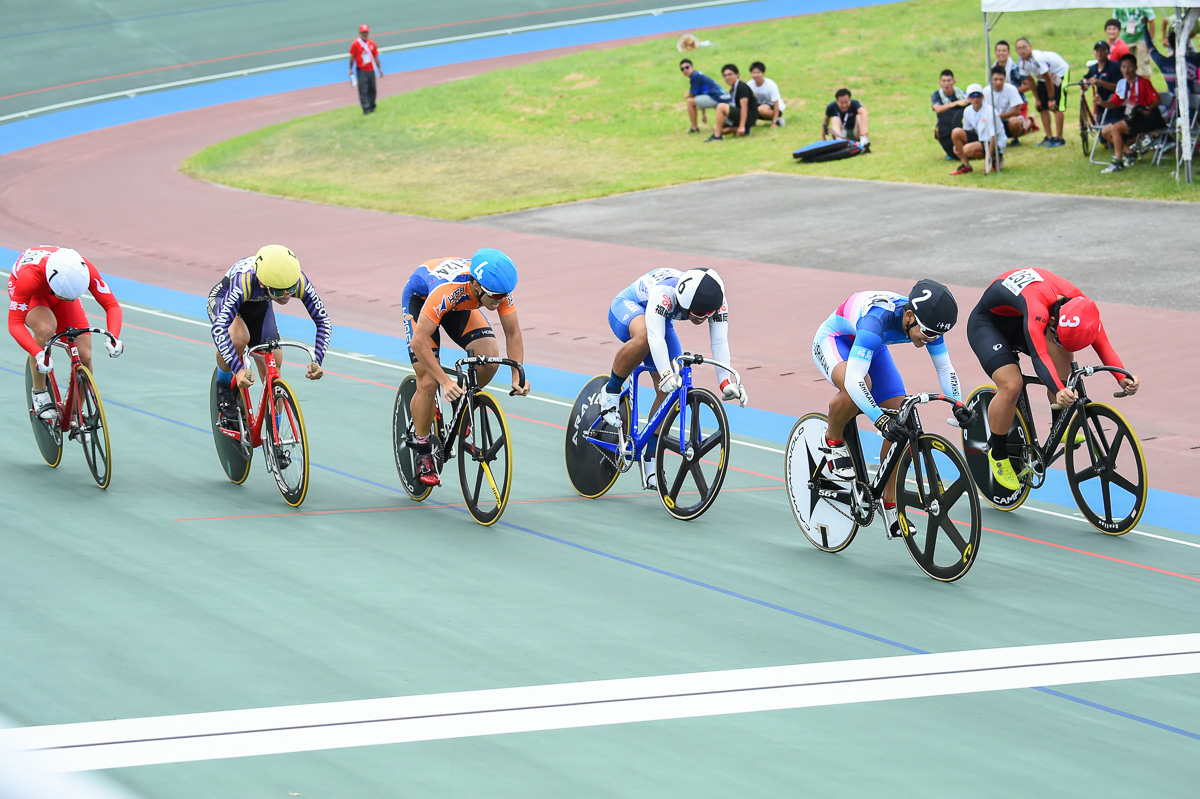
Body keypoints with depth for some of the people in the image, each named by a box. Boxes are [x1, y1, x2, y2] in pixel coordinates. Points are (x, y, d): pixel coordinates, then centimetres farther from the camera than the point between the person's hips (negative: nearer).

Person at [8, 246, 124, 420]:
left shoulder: (85, 270, -36)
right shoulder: (29, 277, -43)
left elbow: (112, 305, -30)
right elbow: (15, 323, -42)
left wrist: (113, 338, -49)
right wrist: (38, 354, -57)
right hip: (32, 295, -3)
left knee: (84, 357, -13)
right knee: (46, 329, -37)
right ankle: (39, 392, -14)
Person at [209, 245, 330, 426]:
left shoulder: (299, 281, -34)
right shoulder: (244, 280, -45)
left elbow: (323, 321, -25)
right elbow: (219, 328, -49)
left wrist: (317, 362, -40)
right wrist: (238, 370, -59)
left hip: (259, 306, 4)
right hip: (222, 300, -4)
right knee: (238, 339, -36)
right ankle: (224, 390, -8)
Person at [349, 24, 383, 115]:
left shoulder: (372, 44, 8)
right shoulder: (355, 44, -5)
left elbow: (376, 57, 13)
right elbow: (352, 57, -2)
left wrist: (379, 69, 13)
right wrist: (351, 69, -5)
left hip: (371, 70, 5)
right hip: (361, 71, -5)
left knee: (372, 89, 10)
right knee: (363, 90, -9)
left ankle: (372, 107, 23)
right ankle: (366, 108, -10)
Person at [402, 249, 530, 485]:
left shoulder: (500, 288, -30)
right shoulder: (447, 289, -44)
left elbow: (513, 334, -19)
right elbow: (418, 342, -41)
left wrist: (517, 376, -32)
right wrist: (446, 381, -46)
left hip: (460, 304, 4)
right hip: (420, 297, -4)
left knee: (489, 357, -20)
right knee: (428, 382, -15)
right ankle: (423, 456, 3)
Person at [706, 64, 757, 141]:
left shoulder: (742, 87, -13)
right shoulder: (732, 90, 15)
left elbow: (744, 107, -21)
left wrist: (742, 126, -27)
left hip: (749, 117, -10)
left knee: (721, 106, -24)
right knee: (715, 128, 7)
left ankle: (717, 136, -20)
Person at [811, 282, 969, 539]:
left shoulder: (927, 322, -24)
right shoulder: (877, 320, -43)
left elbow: (945, 368, -12)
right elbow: (854, 380, -50)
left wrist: (958, 406, -29)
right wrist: (880, 420, -58)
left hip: (870, 346, 6)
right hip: (833, 341, -6)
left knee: (899, 419, -8)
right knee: (859, 387, -39)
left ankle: (889, 505, 5)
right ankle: (833, 441, -9)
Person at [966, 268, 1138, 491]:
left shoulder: (1078, 303, -22)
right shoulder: (1037, 305, -43)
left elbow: (1103, 344, -22)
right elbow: (1040, 356, -53)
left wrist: (1122, 378, -39)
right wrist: (1058, 391, -68)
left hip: (1018, 322, 7)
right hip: (986, 324, -7)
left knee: (1063, 351, -18)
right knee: (1011, 385, -25)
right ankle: (997, 453, -3)